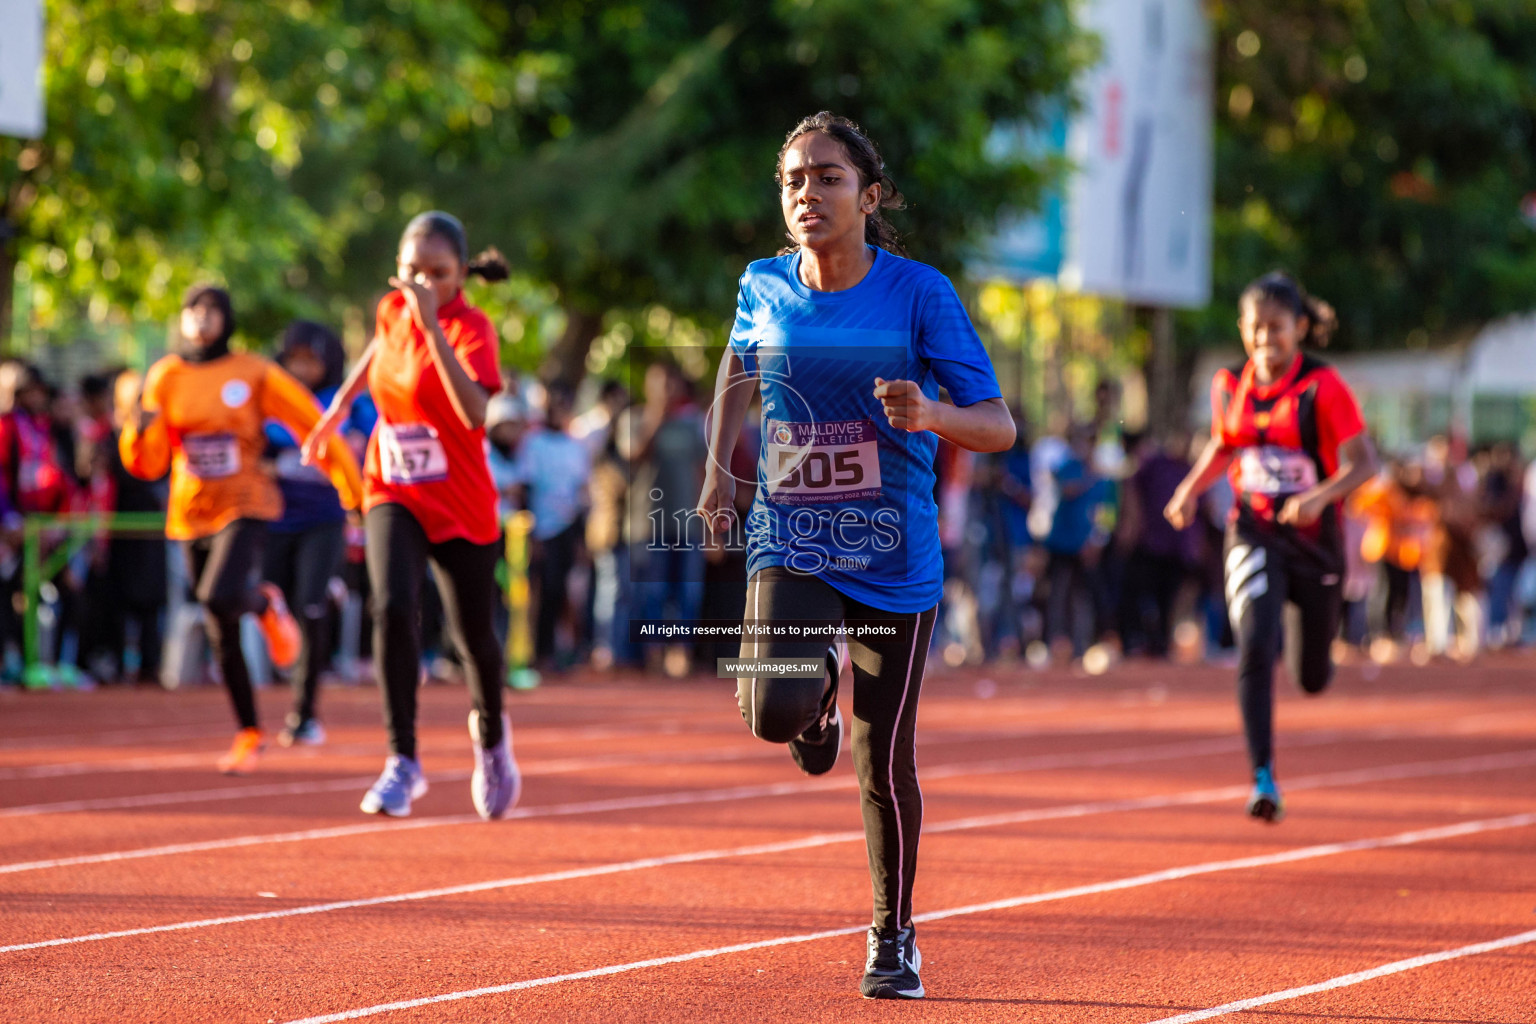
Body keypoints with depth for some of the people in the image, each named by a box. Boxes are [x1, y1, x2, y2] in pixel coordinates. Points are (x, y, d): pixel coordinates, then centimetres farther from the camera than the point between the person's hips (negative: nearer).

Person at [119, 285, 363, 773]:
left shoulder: (255, 374, -5)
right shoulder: (165, 377, 5)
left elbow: (314, 427, -3)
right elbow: (147, 464, 6)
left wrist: (355, 494, -6)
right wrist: (139, 430, -17)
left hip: (246, 507, -4)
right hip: (191, 512, 4)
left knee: (220, 598, -29)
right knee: (221, 637, 7)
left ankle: (264, 604, 6)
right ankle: (249, 734, 23)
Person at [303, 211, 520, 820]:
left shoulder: (472, 329, -19)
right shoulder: (394, 311, -2)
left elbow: (474, 414, -38)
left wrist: (433, 326, -41)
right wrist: (340, 404, 26)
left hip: (461, 506, -3)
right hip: (394, 495, 3)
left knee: (475, 638, 9)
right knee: (393, 609, -23)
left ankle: (490, 733, 43)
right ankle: (403, 761, -19)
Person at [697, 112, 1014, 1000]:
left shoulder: (919, 293, -10)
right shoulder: (765, 287, -1)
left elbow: (1000, 426, -10)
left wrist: (931, 415, -30)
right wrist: (719, 465, 13)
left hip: (893, 557, -1)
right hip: (790, 542, 1)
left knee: (885, 761, 2)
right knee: (777, 709, -24)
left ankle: (893, 937, 24)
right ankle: (821, 693, 15)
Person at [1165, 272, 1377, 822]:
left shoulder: (1323, 386, -12)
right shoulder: (1229, 386, 1)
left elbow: (1363, 463, -16)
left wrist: (1319, 497, -33)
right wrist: (1191, 489, 3)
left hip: (1315, 540, -1)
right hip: (1253, 535, 1)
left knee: (1312, 678, 11)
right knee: (1255, 648, -24)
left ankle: (1317, 655, 51)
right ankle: (1263, 779, -23)